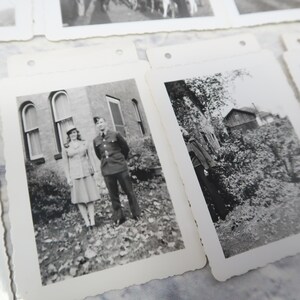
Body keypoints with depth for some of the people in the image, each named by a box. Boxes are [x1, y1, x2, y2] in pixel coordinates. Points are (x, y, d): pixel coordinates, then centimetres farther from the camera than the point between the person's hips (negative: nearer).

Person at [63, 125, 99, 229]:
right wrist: (68, 177, -1)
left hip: (86, 173, 1)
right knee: (80, 199, -1)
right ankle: (87, 222, 5)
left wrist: (92, 171, 9)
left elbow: (89, 158, 12)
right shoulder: (66, 148, 4)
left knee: (90, 198, 0)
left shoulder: (84, 144, 9)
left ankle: (92, 221, 4)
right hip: (75, 175, -1)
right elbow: (66, 164, 4)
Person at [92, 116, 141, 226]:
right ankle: (118, 217, 19)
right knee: (113, 195, 8)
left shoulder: (115, 135, -2)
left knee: (129, 191, 4)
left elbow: (126, 148, 8)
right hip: (106, 170, 3)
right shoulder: (96, 140, 6)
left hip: (120, 168, -2)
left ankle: (136, 214, 17)